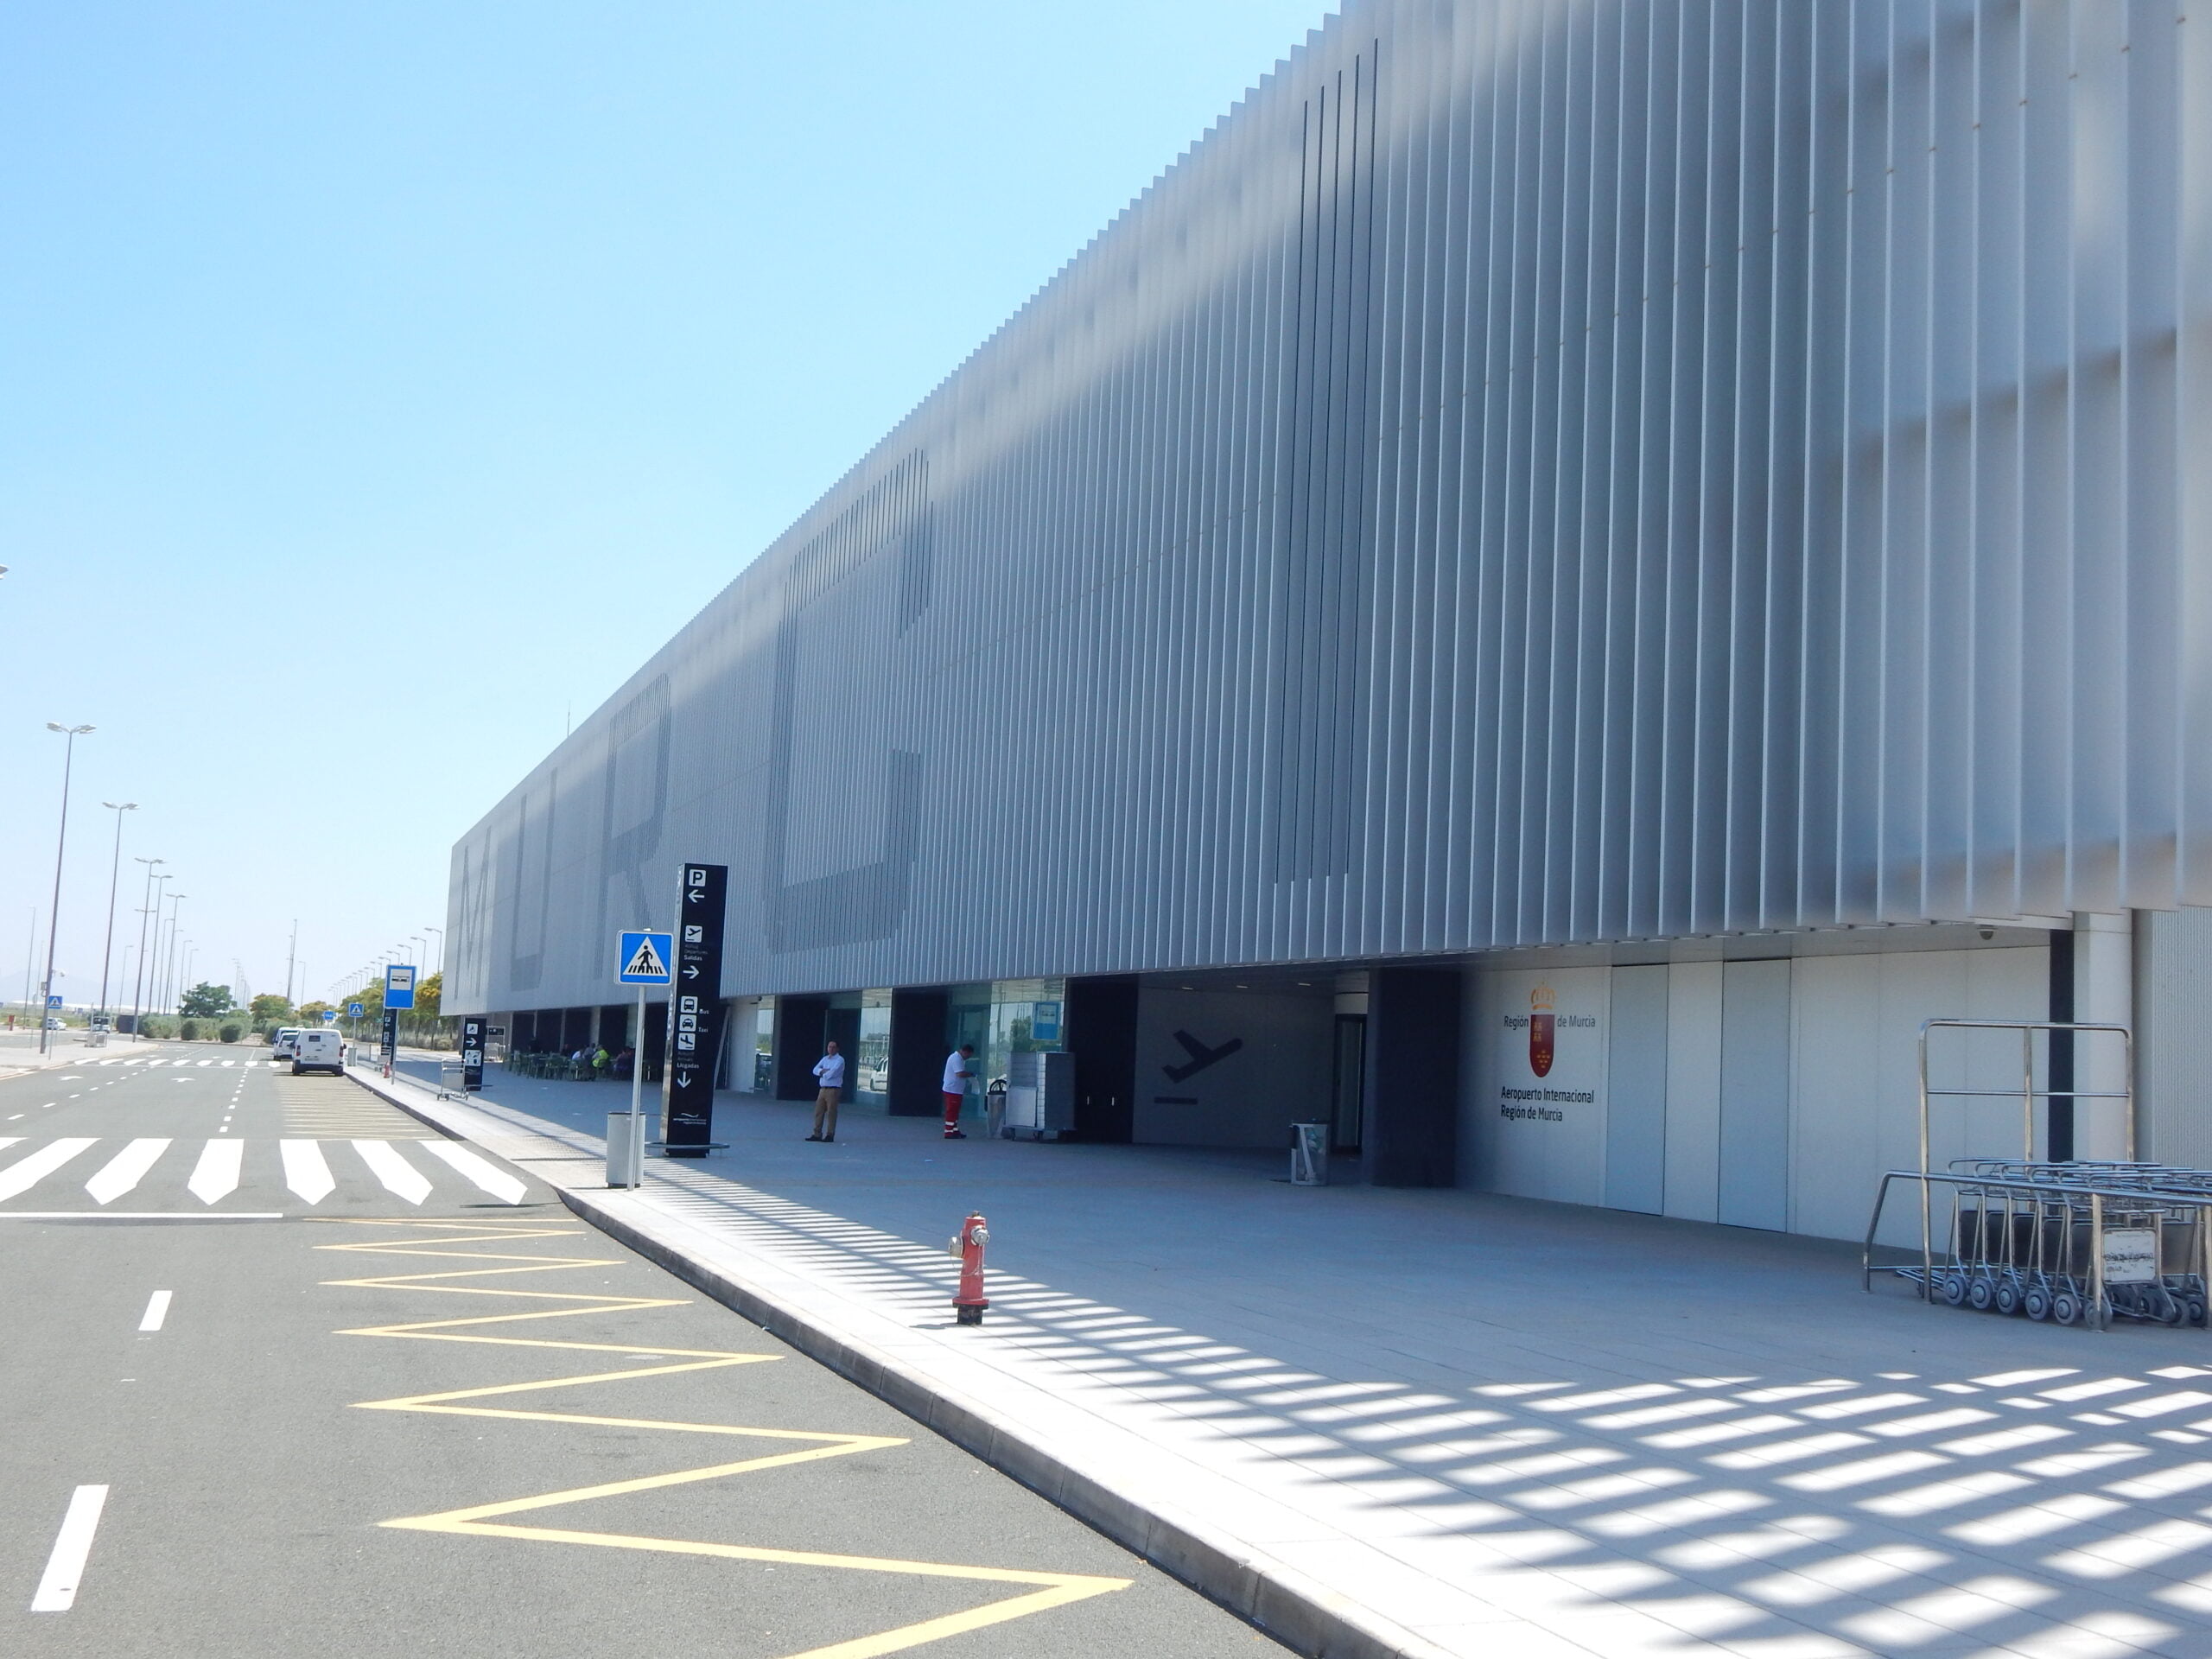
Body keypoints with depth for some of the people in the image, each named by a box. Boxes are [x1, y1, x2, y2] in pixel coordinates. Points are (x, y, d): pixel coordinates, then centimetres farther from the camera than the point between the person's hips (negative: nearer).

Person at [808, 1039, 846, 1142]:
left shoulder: (840, 1060, -5)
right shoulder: (825, 1059, 17)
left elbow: (833, 1072, -17)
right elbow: (815, 1070, 8)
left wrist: (823, 1074, -2)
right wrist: (822, 1071, -12)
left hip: (833, 1090, -7)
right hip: (823, 1089, 7)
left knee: (831, 1112, -4)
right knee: (818, 1111, 5)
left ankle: (830, 1135, 2)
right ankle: (817, 1134, 10)